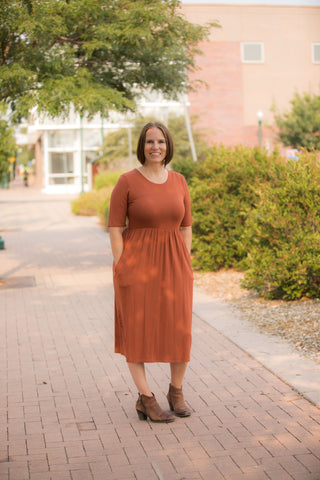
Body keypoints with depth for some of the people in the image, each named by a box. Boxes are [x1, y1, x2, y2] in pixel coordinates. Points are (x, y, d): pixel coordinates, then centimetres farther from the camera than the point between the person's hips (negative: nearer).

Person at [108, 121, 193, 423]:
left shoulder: (178, 182, 6)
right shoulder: (127, 182, -6)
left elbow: (186, 227, 10)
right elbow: (115, 228, -6)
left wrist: (184, 266, 4)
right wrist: (121, 270, -11)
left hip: (172, 263, 3)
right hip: (137, 262, -3)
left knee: (179, 329, 5)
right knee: (137, 329, 2)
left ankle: (176, 390, 25)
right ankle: (145, 398, 11)